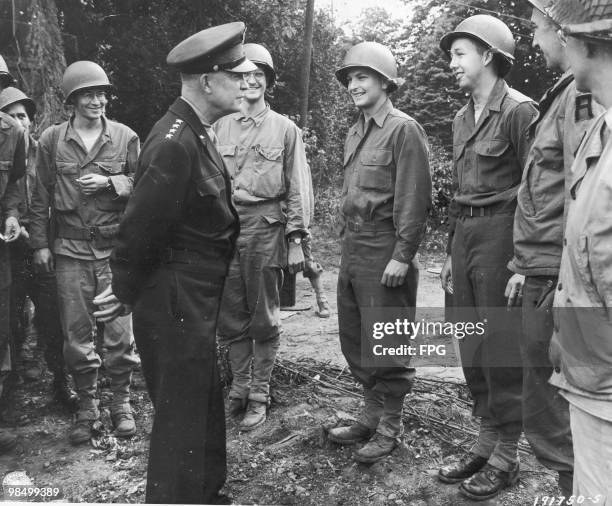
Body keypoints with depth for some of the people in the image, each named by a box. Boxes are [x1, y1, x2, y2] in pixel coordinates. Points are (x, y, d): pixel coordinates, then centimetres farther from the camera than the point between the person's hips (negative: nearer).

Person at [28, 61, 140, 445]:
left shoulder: (126, 137, 2)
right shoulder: (52, 139, 5)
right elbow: (41, 196, 9)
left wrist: (110, 182, -12)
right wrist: (40, 244, 6)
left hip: (115, 247, -1)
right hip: (70, 249, 1)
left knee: (120, 332, 1)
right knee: (77, 334, 8)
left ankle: (122, 402, 20)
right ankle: (87, 405, 24)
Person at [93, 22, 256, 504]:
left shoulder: (197, 134, 9)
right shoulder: (173, 144, -23)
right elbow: (139, 229, -21)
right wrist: (126, 294, -6)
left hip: (197, 300, 10)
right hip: (175, 303, -10)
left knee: (207, 405, 22)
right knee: (182, 416, 4)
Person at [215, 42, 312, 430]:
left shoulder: (285, 129, 5)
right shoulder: (219, 127, 11)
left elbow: (299, 187, 1)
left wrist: (297, 239, -6)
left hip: (266, 229, -2)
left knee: (264, 318, 6)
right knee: (230, 317, 9)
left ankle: (259, 395, 19)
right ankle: (240, 386, 26)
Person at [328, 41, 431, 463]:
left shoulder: (403, 130, -9)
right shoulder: (355, 133, 16)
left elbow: (415, 199, -14)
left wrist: (402, 255, -17)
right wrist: (347, 238, 15)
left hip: (385, 248, -8)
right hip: (353, 246, 9)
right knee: (354, 337, 14)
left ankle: (390, 426, 17)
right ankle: (372, 413, 30)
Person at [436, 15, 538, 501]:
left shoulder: (518, 110, -9)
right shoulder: (463, 118, 15)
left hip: (501, 233, -8)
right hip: (464, 233, 8)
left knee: (502, 347, 0)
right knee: (471, 347, 12)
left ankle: (506, 457, 16)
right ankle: (486, 441, 27)